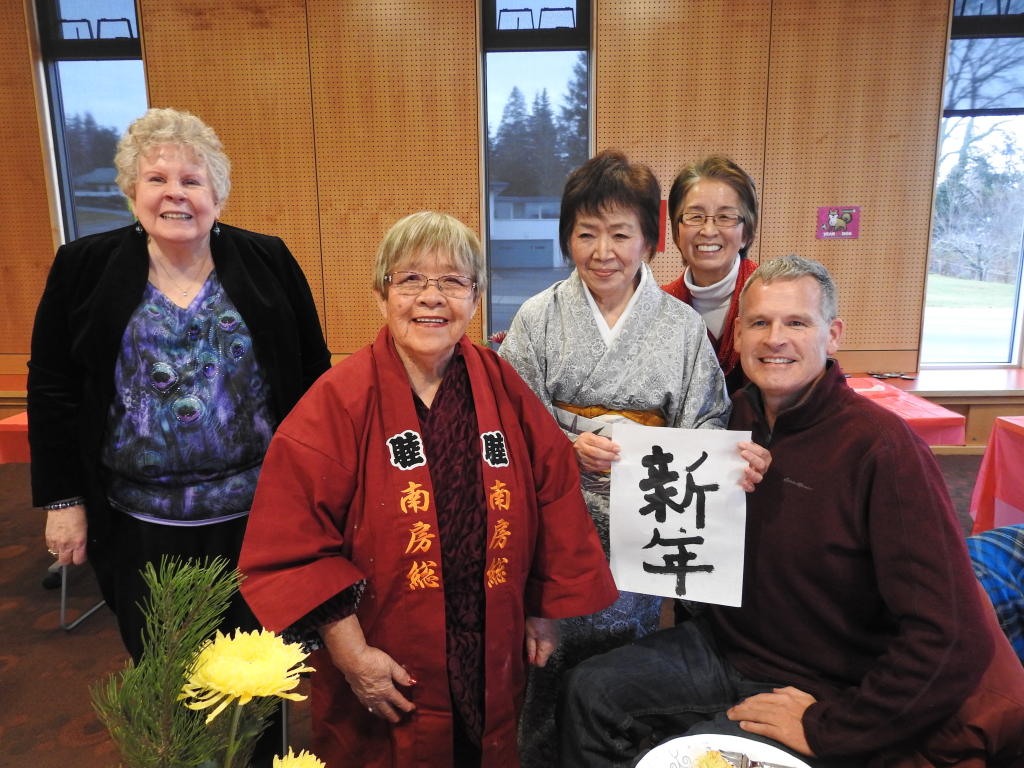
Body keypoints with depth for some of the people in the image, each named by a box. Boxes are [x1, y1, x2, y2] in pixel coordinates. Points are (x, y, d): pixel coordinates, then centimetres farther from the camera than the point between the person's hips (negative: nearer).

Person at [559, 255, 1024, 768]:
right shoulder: (737, 415, -2)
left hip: (817, 690, -5)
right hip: (725, 645, 6)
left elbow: (952, 639, -24)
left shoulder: (881, 447, -22)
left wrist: (826, 727, -18)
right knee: (590, 691, -1)